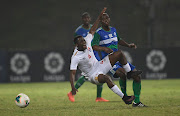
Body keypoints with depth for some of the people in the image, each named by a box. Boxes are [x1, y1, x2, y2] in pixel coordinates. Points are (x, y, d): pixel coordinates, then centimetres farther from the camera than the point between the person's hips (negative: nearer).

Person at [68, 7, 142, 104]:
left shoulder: (87, 42, -3)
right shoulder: (75, 57, -22)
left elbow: (92, 31, 11)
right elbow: (72, 73, -24)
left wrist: (99, 17, 13)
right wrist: (73, 87, -37)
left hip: (99, 65, 8)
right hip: (93, 75, -8)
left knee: (119, 53, 1)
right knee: (106, 78, -41)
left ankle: (129, 72, 15)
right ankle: (124, 98, -38)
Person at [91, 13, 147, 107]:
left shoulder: (113, 30, 13)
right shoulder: (98, 33, -9)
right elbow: (94, 46, -24)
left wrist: (128, 45, 17)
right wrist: (104, 48, -41)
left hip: (119, 60, 7)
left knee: (137, 76, -4)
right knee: (122, 73, -35)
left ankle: (136, 101, 6)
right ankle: (124, 95, -12)